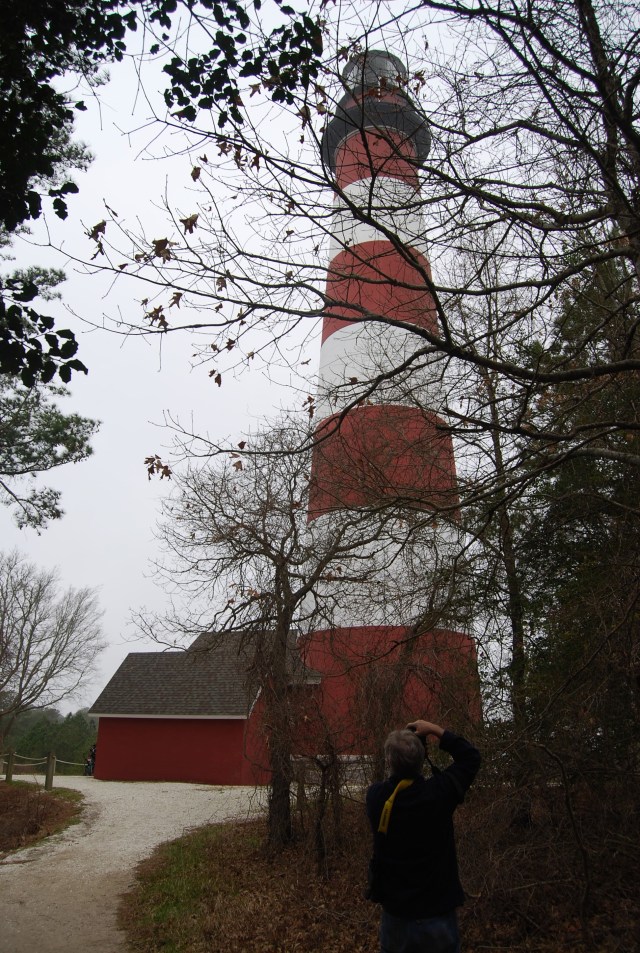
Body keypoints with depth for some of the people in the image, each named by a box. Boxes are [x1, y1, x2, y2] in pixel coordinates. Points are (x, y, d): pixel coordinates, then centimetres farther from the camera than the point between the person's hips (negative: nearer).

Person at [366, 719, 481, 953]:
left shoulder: (375, 797, -14)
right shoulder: (438, 792, -21)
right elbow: (471, 756, -4)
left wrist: (399, 757, 8)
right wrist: (434, 730, -3)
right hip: (438, 918, -2)